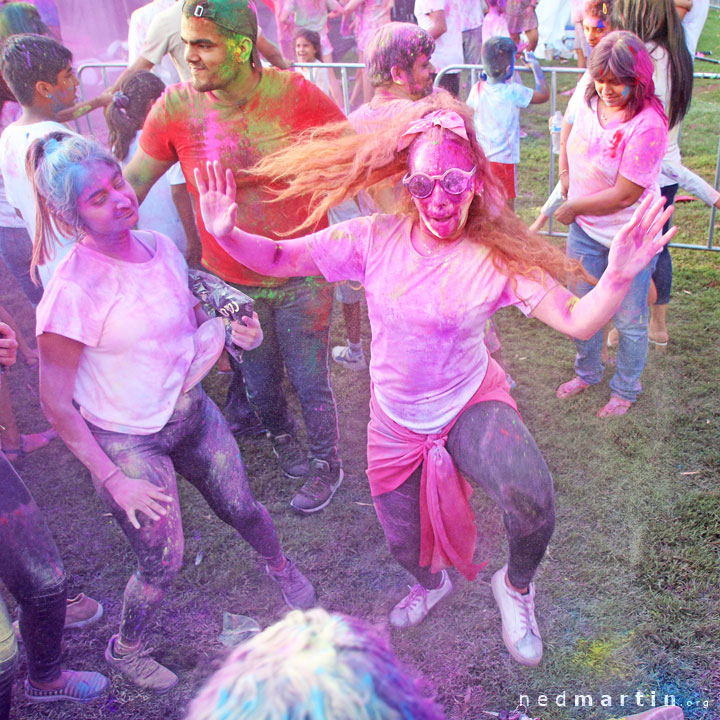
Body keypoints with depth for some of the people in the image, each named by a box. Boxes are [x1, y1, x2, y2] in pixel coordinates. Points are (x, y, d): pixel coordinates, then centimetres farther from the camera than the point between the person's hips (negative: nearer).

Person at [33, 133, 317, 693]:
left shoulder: (161, 248, -8)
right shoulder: (71, 292, -26)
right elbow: (56, 405, -17)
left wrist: (232, 331, -12)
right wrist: (113, 479, -15)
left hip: (190, 410, 5)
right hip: (126, 441, -5)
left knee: (242, 507, 18)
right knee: (163, 561, 7)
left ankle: (281, 568, 53)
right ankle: (125, 650, 40)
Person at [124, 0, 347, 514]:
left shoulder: (296, 94, -15)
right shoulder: (176, 108, -10)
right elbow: (132, 181, 0)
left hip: (301, 277, -2)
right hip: (230, 285, 3)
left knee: (311, 384, 10)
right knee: (260, 386, 20)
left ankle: (327, 465, 37)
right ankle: (287, 447, 51)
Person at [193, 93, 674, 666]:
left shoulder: (496, 258, -17)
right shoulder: (376, 239, -12)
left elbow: (577, 321, -22)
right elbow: (280, 259, -10)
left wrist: (618, 277, -40)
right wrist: (228, 235, -27)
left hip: (472, 405, -2)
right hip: (397, 424, 3)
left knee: (531, 496, -32)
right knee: (406, 544, 18)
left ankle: (517, 585, 6)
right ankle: (431, 584, 61)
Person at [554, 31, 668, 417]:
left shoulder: (647, 124, -26)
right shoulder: (589, 102, -5)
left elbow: (624, 196, -26)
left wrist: (572, 207, -15)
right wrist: (565, 169, 9)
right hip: (585, 229, 6)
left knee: (629, 320, 9)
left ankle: (625, 390, 31)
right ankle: (587, 373, 43)